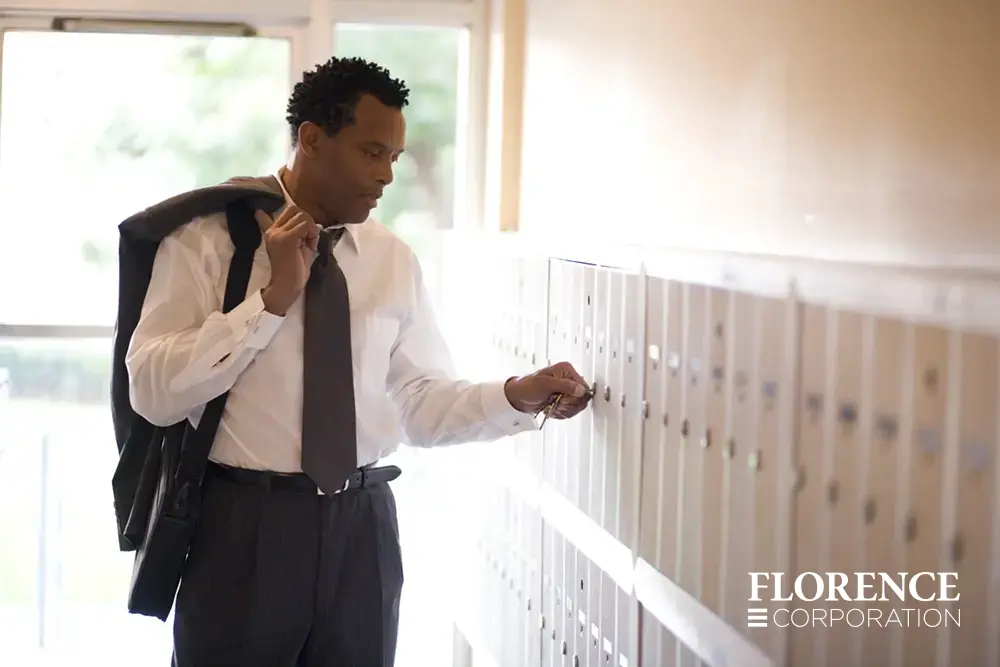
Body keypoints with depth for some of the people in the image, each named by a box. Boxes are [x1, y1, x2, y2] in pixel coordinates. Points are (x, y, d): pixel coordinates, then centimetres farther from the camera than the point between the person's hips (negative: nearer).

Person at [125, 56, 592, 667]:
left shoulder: (394, 259, 7)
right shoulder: (211, 235, -6)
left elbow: (422, 403, 7)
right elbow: (155, 392, -15)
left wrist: (518, 396, -9)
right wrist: (274, 297, -19)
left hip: (361, 528, 4)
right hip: (244, 526, -4)